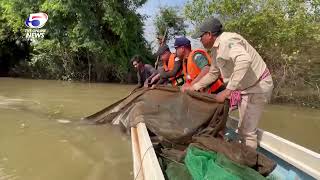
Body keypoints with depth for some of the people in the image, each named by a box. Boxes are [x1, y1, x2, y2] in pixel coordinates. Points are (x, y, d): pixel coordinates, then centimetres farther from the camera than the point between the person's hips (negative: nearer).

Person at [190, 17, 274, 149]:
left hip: (258, 86, -10)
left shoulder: (227, 41, -25)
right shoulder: (215, 50, 6)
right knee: (243, 128, 19)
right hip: (245, 87, 10)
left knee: (247, 131, -5)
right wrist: (193, 87, 15)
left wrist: (227, 91, -43)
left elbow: (244, 61, -44)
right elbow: (212, 74, 18)